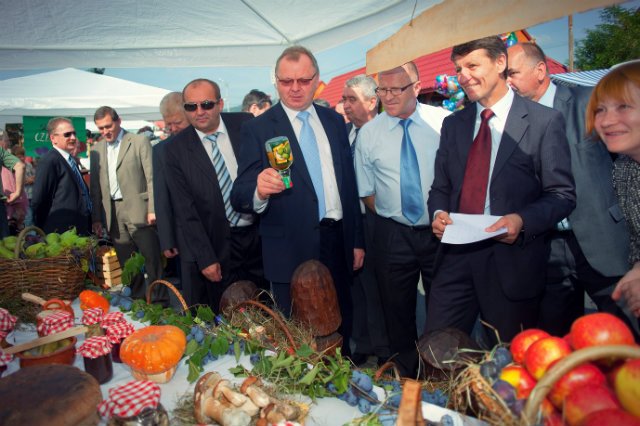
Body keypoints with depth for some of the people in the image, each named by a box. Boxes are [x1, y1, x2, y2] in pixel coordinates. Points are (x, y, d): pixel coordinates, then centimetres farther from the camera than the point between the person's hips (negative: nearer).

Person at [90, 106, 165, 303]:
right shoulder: (97, 149, 14)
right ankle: (137, 299, 22)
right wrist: (96, 218, 10)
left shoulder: (139, 142, 0)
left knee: (151, 258, -3)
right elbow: (95, 186, 14)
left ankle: (160, 301, 7)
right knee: (126, 263, 10)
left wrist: (152, 209, -13)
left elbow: (151, 178, -6)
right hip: (112, 212, 5)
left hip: (137, 209, -5)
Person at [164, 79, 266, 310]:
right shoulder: (176, 148, -6)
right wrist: (205, 258, -9)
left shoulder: (246, 125, -3)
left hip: (259, 236, 2)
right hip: (218, 246, -1)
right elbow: (184, 210, -6)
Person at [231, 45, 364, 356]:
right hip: (292, 250, -4)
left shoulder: (334, 121, 9)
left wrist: (357, 240, 11)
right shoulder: (258, 129, -5)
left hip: (338, 242, 4)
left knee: (341, 330, 18)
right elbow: (240, 196, -10)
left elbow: (349, 182, 12)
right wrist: (259, 190, -33)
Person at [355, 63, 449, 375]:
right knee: (398, 313, 12)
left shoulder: (444, 122, -3)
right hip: (393, 235, 1)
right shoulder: (368, 133, -1)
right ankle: (406, 374, 33)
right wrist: (390, 219, -1)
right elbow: (366, 192, 7)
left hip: (441, 232, 0)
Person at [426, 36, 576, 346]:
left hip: (512, 259, -3)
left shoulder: (544, 121, -3)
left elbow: (562, 194, -4)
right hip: (456, 254, 4)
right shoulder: (453, 124, 12)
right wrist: (438, 212, -5)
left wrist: (523, 220, -21)